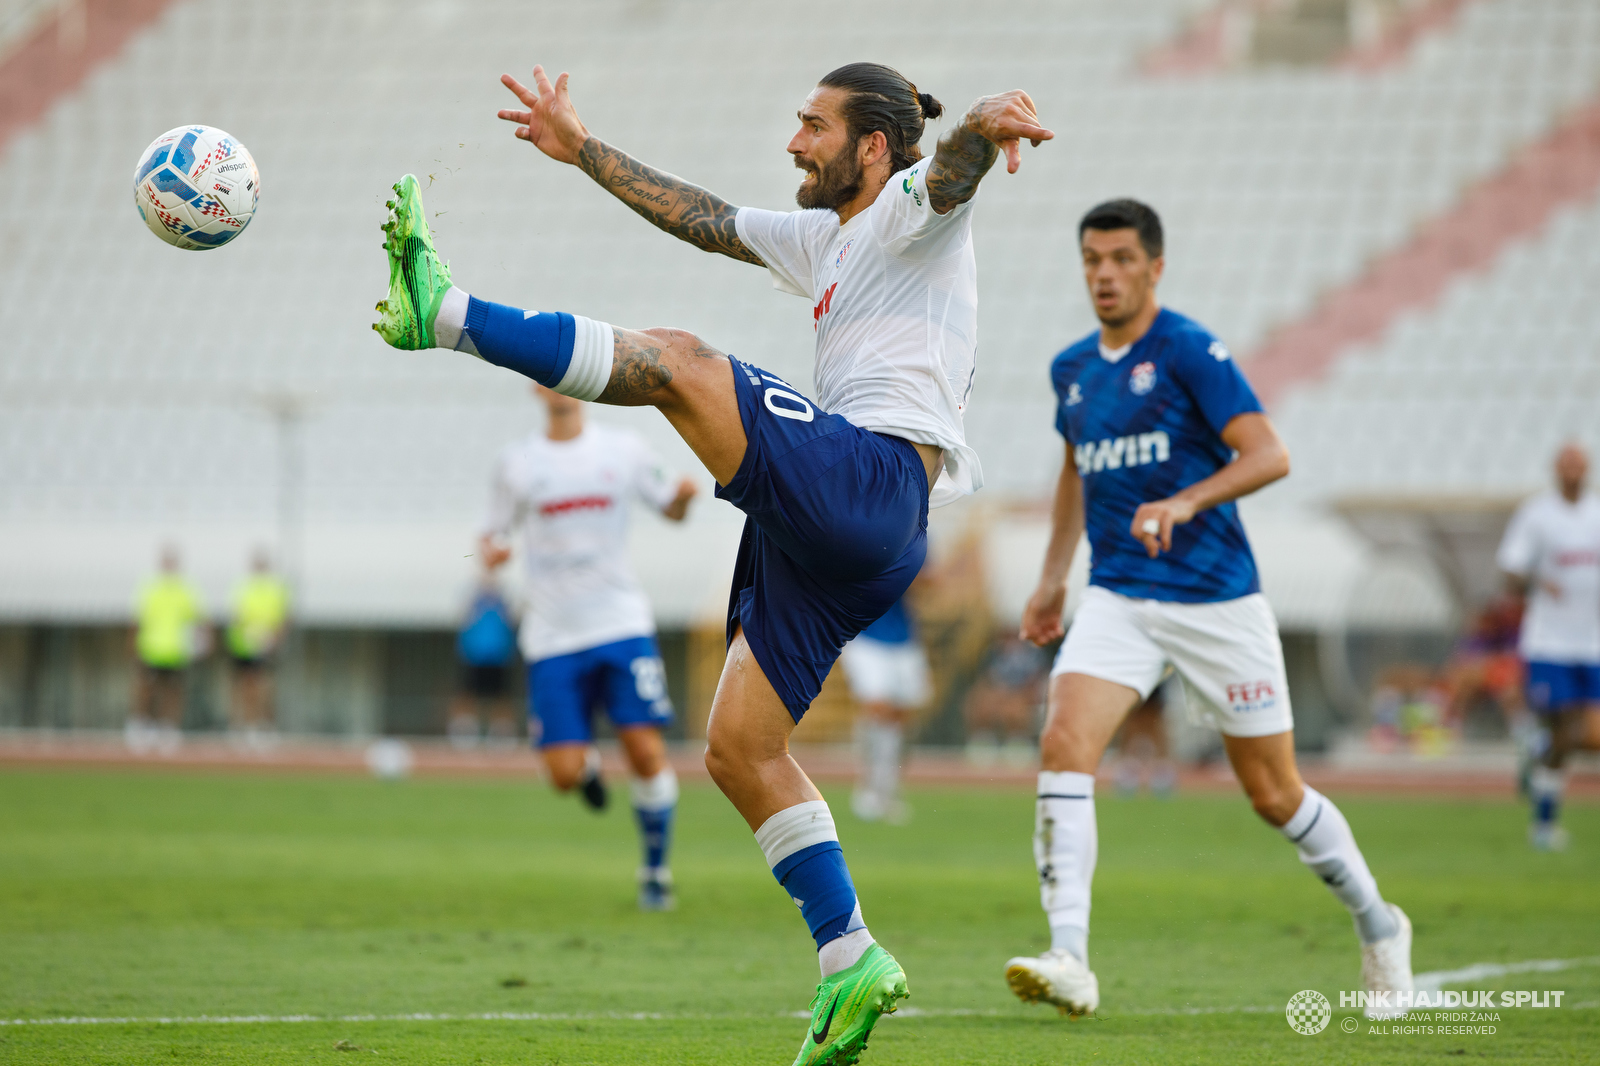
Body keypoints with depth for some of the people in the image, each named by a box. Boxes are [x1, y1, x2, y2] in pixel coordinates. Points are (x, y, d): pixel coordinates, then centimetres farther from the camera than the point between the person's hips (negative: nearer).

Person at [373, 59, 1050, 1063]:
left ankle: (445, 311, -18)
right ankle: (850, 962, 4)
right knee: (739, 748, 5)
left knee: (678, 360, -21)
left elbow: (951, 168, -21)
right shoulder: (823, 239, 28)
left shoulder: (915, 212, 2)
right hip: (830, 532, 10)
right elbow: (705, 218, 36)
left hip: (874, 479, -10)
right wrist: (583, 148, 38)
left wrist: (985, 124, -44)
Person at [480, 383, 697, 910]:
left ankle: (656, 871, 7)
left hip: (622, 624, 0)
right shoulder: (517, 463, 4)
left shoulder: (624, 449, 4)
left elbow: (670, 508, 15)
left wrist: (684, 496, -9)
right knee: (564, 775, -8)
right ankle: (587, 763, 30)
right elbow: (493, 533, 12)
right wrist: (489, 551, -12)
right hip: (554, 636, 0)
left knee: (647, 752, -12)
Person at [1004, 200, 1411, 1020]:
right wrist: (1053, 577, 26)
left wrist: (1185, 501, -33)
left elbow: (1268, 456, -18)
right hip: (1117, 599, 5)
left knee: (1274, 795, 5)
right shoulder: (1071, 369, 10)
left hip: (1216, 598, -4)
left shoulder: (1189, 351, -10)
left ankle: (1377, 926, 31)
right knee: (1063, 745, -21)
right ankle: (1068, 961, -25)